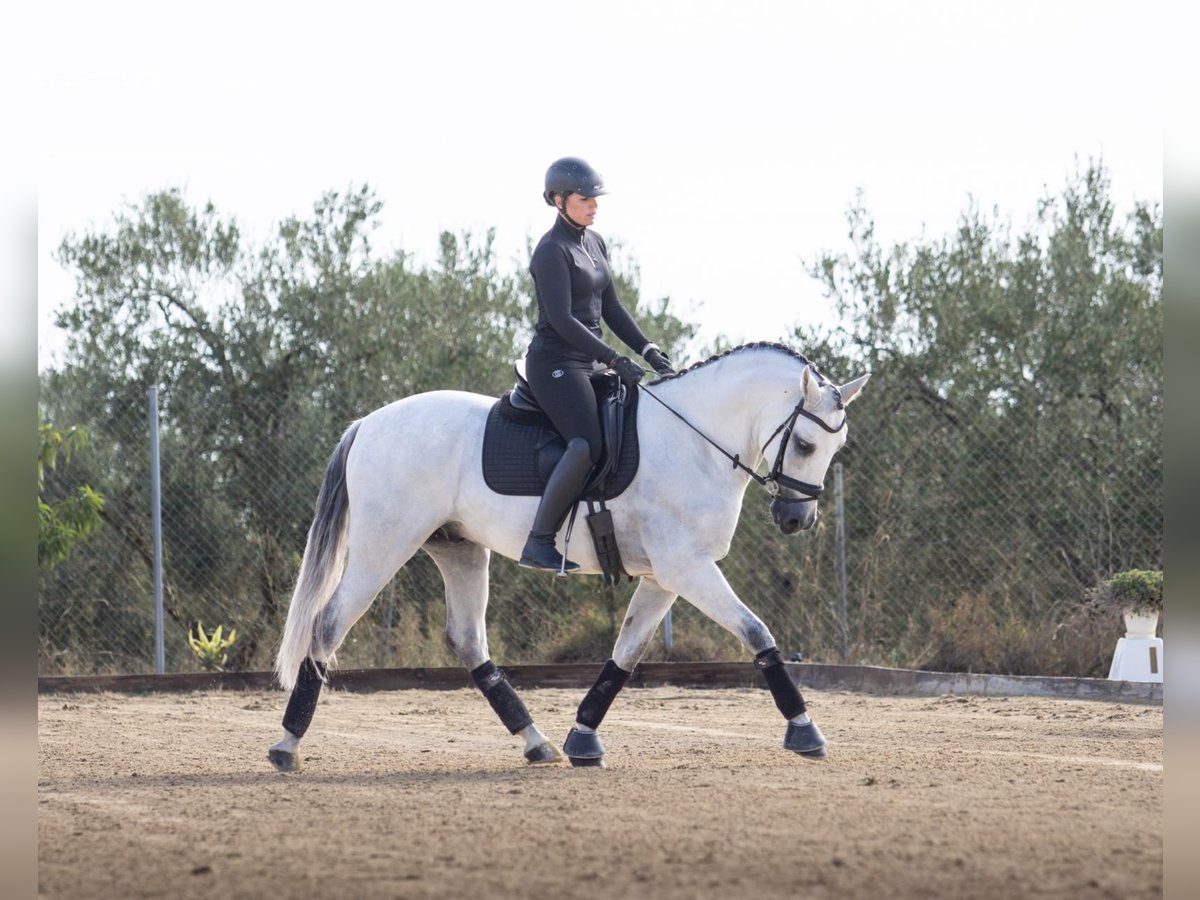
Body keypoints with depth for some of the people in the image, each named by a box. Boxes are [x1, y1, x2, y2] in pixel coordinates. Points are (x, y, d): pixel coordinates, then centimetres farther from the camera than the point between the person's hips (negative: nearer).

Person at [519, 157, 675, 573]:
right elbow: (561, 319, -18)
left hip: (588, 363, 10)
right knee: (587, 445, -29)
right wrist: (616, 360, -21)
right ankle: (539, 542, -27)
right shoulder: (552, 251, -12)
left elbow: (610, 308, 18)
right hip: (555, 362, -10)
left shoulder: (595, 243, 16)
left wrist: (648, 350, 5)